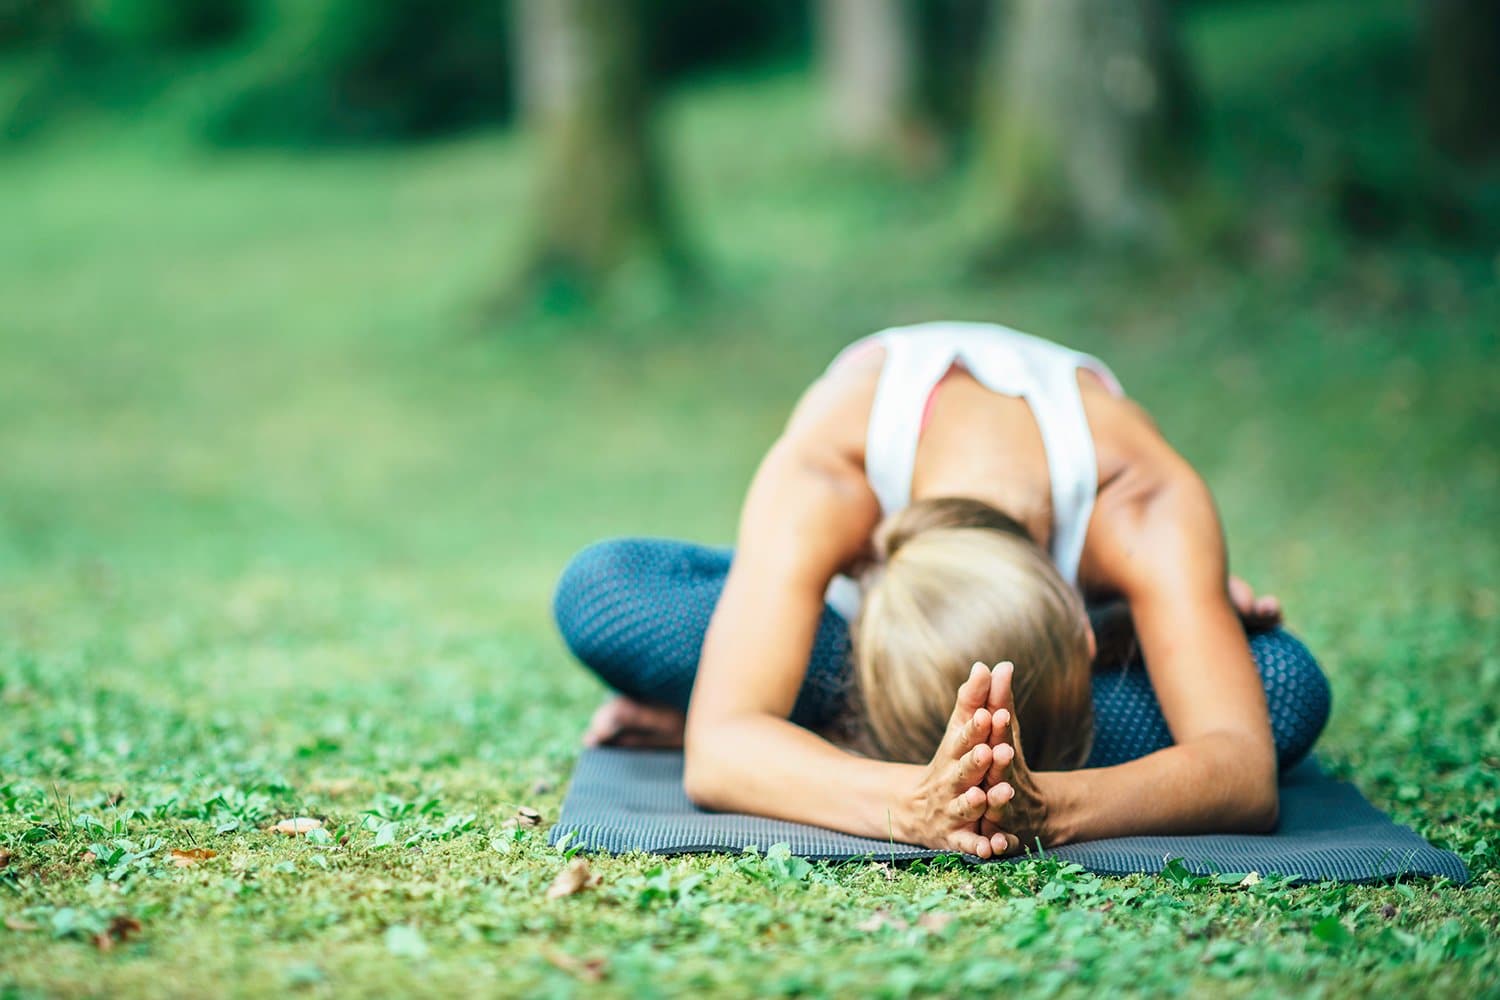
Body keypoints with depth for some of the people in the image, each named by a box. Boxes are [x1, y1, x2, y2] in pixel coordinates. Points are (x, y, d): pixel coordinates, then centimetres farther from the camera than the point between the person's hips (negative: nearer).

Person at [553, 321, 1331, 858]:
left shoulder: (1144, 511, -43)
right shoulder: (816, 485, -45)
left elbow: (1249, 774, -49)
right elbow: (716, 755, -51)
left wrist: (1045, 808, -69)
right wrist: (910, 806, -70)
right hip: (850, 587, -1)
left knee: (1289, 691, -33)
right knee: (597, 595, -32)